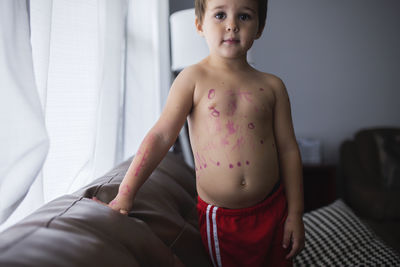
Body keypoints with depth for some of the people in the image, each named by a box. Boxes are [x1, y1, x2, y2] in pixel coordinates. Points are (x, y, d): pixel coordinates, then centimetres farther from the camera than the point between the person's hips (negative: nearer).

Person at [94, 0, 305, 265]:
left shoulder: (272, 86, 1)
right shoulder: (193, 79, -7)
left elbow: (288, 149, 3)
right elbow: (161, 136, -11)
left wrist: (295, 214, 3)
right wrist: (126, 193, -17)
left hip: (273, 210, 3)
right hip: (220, 219, -2)